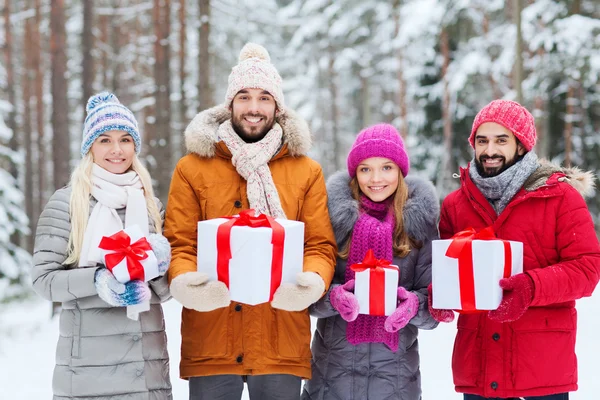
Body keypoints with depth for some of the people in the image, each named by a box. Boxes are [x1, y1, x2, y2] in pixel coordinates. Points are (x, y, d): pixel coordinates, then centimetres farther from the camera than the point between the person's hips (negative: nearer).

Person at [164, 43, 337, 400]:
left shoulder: (306, 171, 9)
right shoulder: (193, 169, 6)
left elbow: (320, 245, 4)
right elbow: (179, 243, 2)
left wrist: (312, 282, -18)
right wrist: (184, 282, -20)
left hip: (282, 343, 1)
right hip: (210, 342, -1)